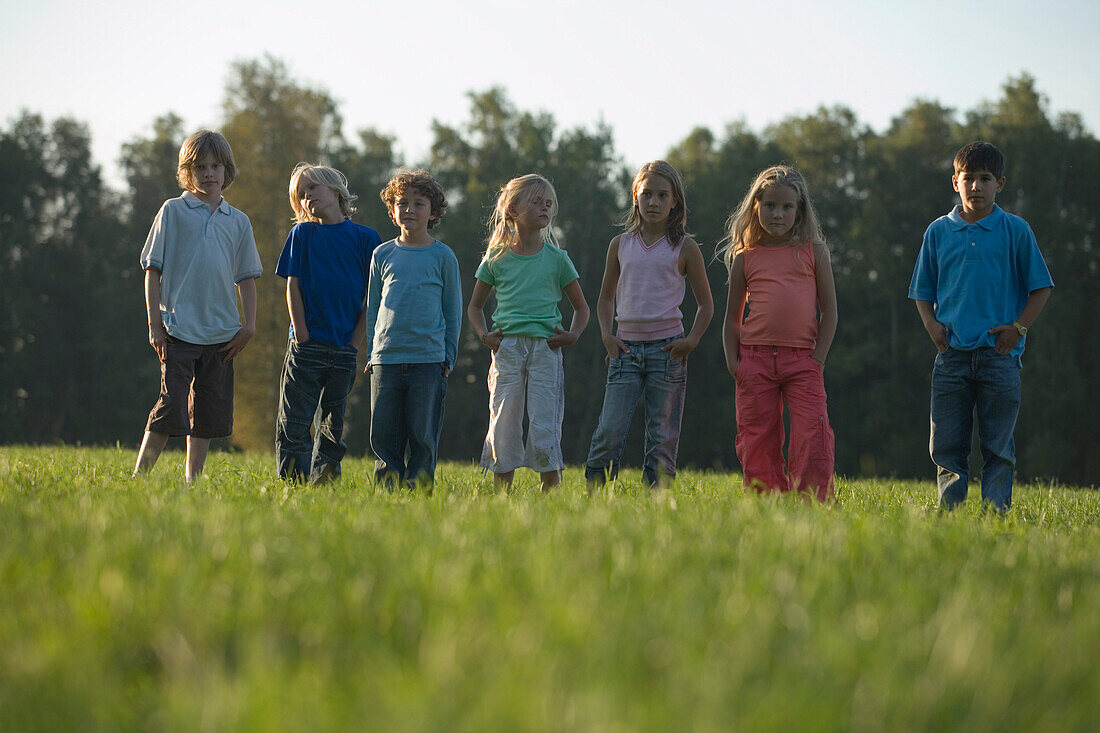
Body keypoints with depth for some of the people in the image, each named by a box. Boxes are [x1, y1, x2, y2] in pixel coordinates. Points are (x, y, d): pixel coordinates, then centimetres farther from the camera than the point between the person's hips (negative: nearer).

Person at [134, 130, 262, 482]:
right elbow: (152, 271, 1)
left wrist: (249, 325, 3)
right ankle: (138, 477, -5)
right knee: (171, 406, -11)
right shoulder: (173, 211, 3)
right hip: (178, 330, -4)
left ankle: (192, 481, 14)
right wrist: (155, 324, -5)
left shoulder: (238, 222, 12)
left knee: (208, 413, 6)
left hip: (221, 333, 4)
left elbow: (246, 278, 15)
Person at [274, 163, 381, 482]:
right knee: (294, 422, -3)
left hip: (345, 347, 1)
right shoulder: (302, 234, 5)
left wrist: (355, 342, -4)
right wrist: (302, 336, -6)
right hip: (307, 345, -1)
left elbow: (373, 297, 3)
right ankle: (294, 486, 0)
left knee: (334, 423, 5)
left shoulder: (365, 238, 4)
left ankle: (323, 478, 11)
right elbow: (293, 288, 2)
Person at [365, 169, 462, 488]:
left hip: (428, 360, -2)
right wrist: (371, 353, 11)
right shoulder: (383, 255, 10)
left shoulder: (442, 256, 4)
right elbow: (373, 308, 16)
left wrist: (448, 359, 3)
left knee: (423, 435, -1)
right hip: (386, 359, 2)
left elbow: (453, 312, 7)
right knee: (383, 434, 2)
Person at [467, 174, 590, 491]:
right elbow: (475, 306, 17)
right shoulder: (497, 259, 7)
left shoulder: (556, 259, 7)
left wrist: (573, 334, -3)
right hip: (507, 347, 1)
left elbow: (581, 307, 15)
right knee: (503, 425, 0)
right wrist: (484, 335, 0)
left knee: (545, 427, -5)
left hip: (545, 348, 0)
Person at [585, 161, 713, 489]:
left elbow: (705, 304, 10)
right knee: (609, 431, -8)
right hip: (626, 348, 1)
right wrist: (607, 335, 4)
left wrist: (692, 340, -4)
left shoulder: (684, 247, 3)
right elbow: (606, 298, 20)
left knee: (663, 436, 1)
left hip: (667, 348, -1)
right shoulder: (621, 244, 9)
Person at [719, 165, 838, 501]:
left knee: (812, 439, -13)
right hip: (755, 361, 2)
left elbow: (829, 310, 6)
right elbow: (732, 317, 15)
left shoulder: (813, 252, 7)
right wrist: (733, 362, 2)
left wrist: (818, 358, -3)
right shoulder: (745, 258, 9)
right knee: (758, 442, 2)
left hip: (802, 360, -1)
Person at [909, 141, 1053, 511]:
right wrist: (931, 324, -1)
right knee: (947, 444, 2)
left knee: (998, 446, 1)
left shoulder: (1015, 231, 2)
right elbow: (923, 290, 15)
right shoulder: (938, 231, 8)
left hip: (999, 354, -2)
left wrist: (1019, 327, -5)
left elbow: (1040, 287, 6)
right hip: (952, 354, 2)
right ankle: (950, 514, 9)